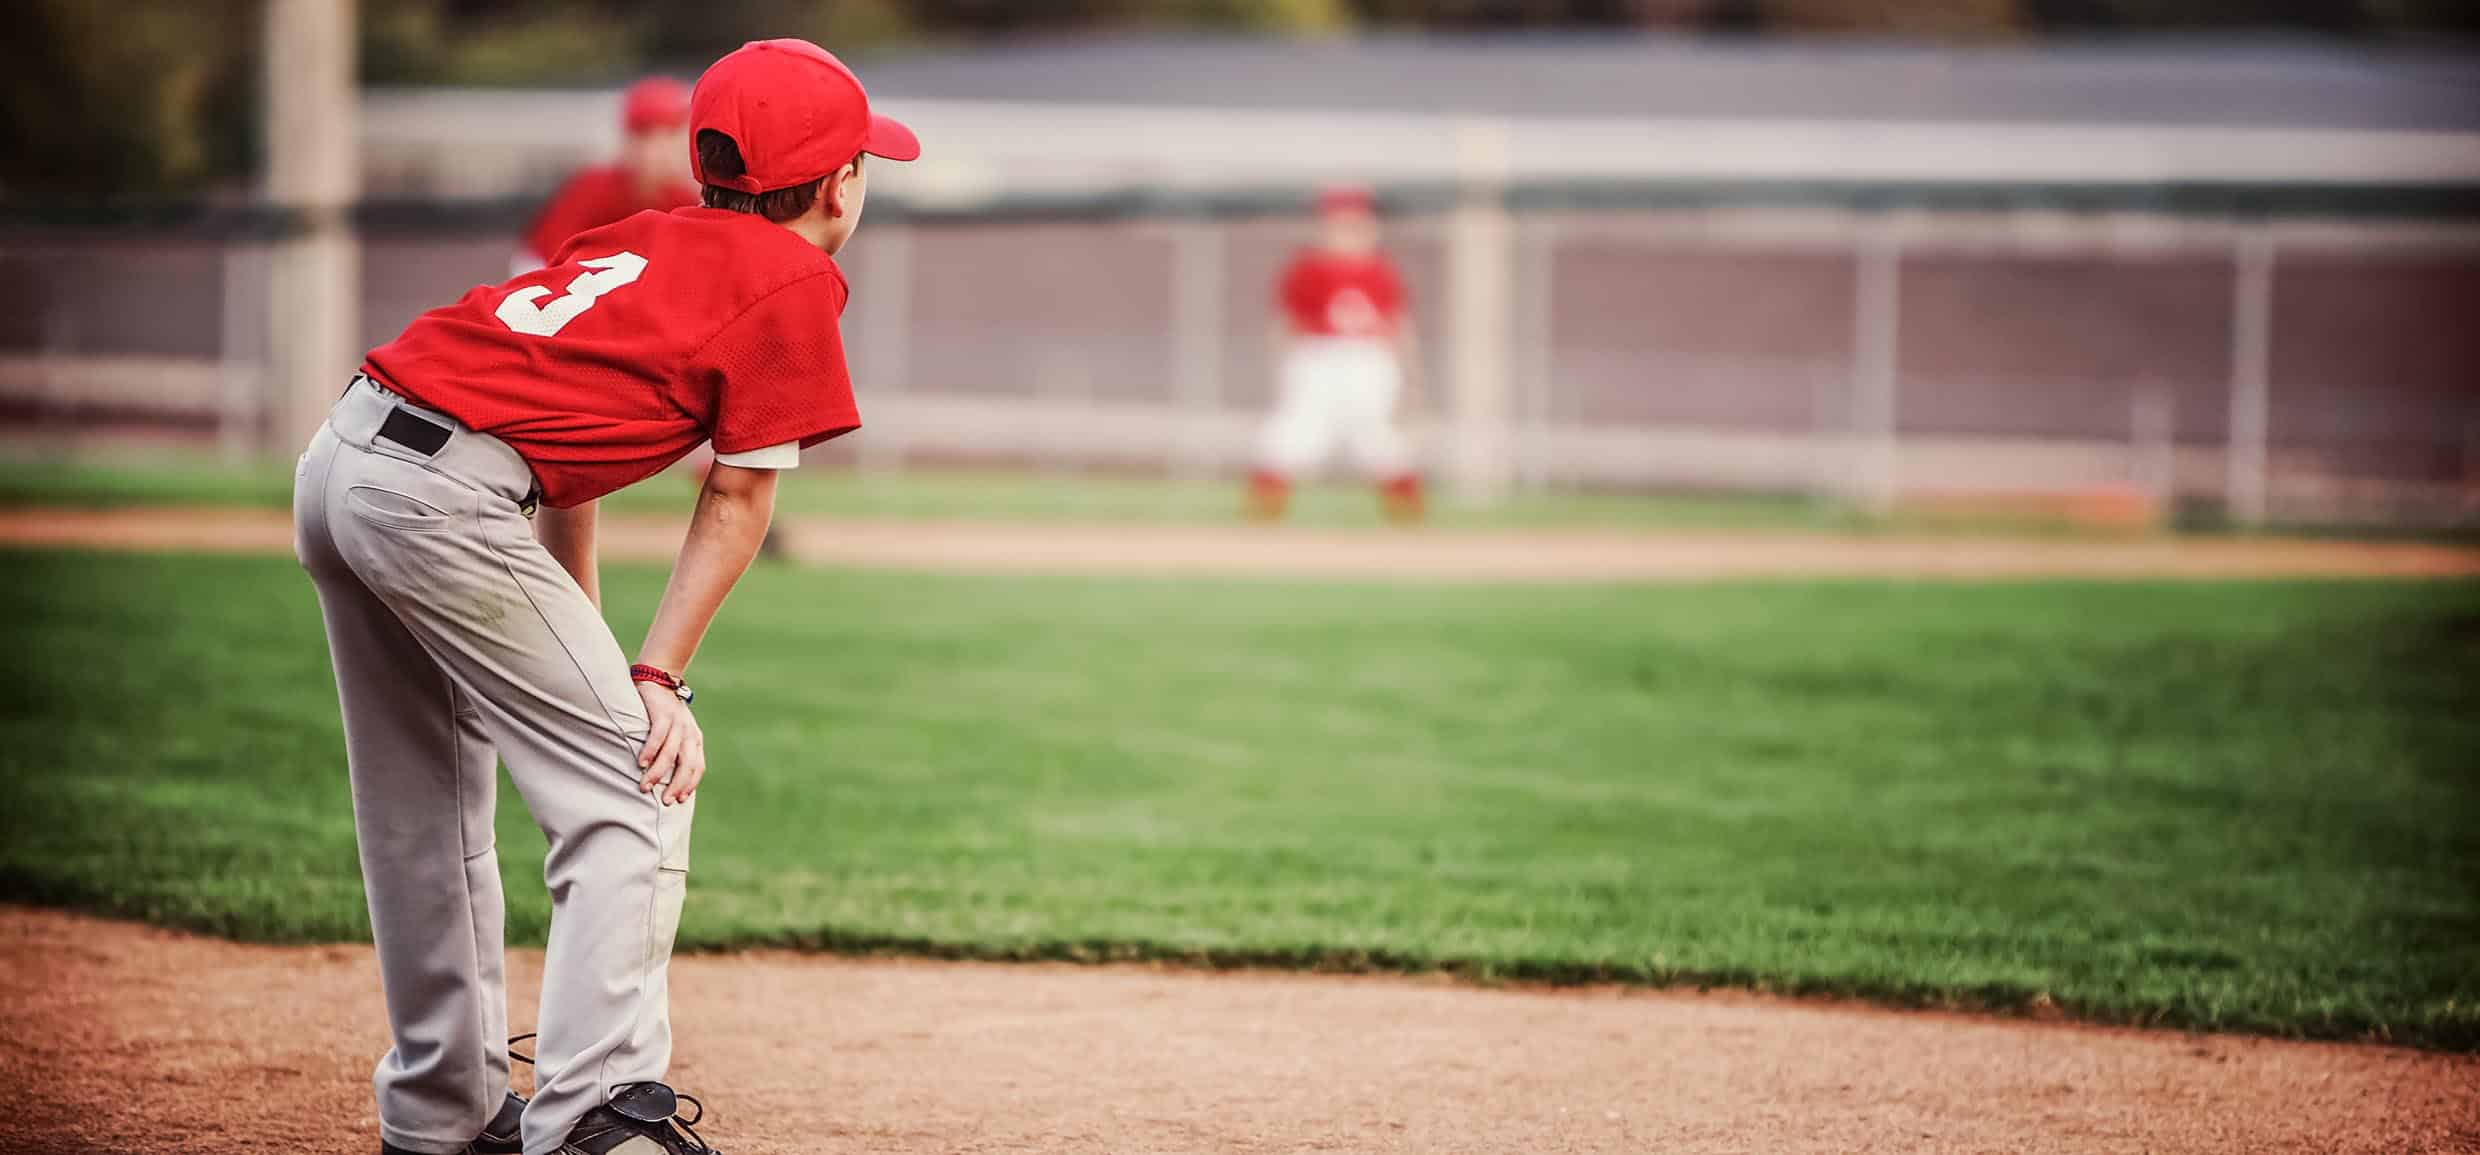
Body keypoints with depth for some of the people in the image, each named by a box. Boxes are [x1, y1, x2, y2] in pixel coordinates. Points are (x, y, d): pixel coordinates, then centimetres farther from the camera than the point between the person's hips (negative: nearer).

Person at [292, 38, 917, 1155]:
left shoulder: (644, 237, 24)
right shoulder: (796, 281, 3)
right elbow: (738, 499, 1)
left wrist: (580, 642, 24)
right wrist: (656, 677, 3)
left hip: (335, 464, 9)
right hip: (445, 496, -9)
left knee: (426, 812, 20)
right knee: (639, 790, -4)